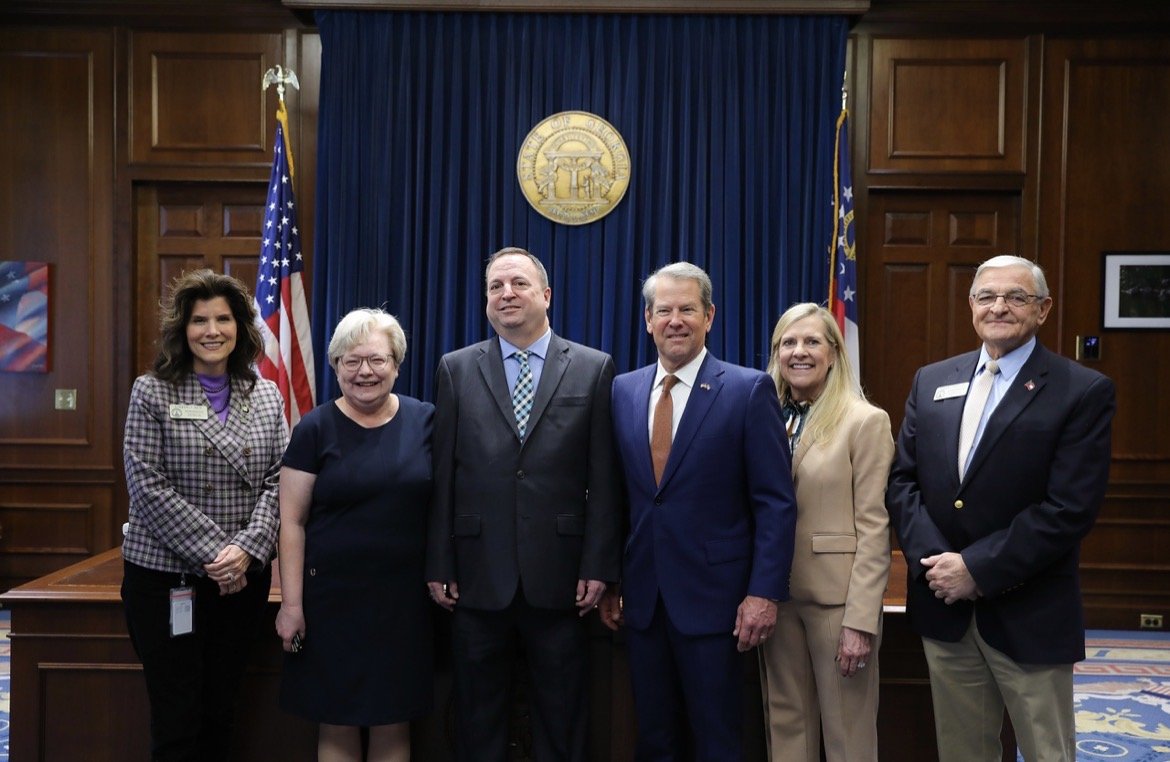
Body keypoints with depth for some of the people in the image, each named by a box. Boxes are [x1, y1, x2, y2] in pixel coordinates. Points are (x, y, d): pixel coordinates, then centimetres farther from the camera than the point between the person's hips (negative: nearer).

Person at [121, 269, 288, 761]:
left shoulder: (266, 396, 7)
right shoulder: (152, 392, -2)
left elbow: (277, 482, 2)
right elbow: (148, 485, -10)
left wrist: (247, 549, -13)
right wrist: (212, 552, -15)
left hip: (242, 578, 3)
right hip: (164, 575, -3)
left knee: (220, 713, 12)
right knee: (177, 721, 3)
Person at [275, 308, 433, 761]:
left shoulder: (425, 422, 1)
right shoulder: (315, 429, -3)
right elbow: (291, 522, -3)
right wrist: (291, 604, -7)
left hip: (404, 597, 1)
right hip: (333, 598, -1)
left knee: (393, 725, 11)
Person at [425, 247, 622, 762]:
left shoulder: (593, 369, 2)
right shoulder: (456, 370, 5)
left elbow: (603, 479, -1)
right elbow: (443, 476, 3)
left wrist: (598, 566, -5)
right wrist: (439, 566, 0)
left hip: (559, 577, -1)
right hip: (478, 577, 1)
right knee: (478, 720, 14)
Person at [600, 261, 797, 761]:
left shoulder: (748, 390, -6)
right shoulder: (622, 391, 7)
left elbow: (775, 502, -8)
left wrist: (764, 592, -14)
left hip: (713, 597, -4)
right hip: (641, 598, 4)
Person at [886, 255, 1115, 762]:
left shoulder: (1084, 392, -7)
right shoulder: (931, 381, 7)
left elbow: (1071, 509, -15)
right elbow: (901, 480, 4)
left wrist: (977, 568, -18)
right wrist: (933, 559, -11)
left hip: (1029, 615, -4)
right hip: (943, 605, 4)